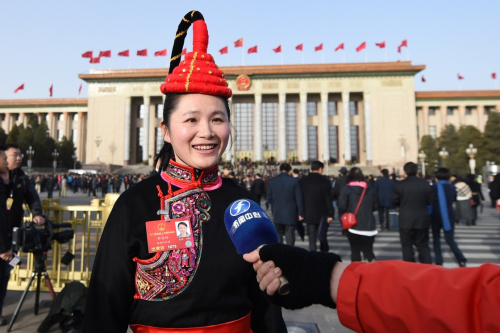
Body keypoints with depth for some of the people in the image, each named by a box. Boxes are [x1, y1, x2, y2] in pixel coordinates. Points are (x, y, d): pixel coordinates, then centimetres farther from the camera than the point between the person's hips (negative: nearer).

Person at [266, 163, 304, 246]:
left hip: (277, 215, 2)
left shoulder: (271, 181, -3)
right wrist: (300, 213, 1)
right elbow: (299, 198, -6)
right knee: (290, 236, 4)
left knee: (278, 236, 15)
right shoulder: (294, 181, -8)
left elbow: (268, 199, 1)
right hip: (291, 214, -2)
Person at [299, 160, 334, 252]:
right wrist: (330, 214, -7)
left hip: (308, 214, 2)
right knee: (322, 236, 10)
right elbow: (328, 199, -10)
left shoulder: (302, 181, 3)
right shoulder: (324, 181, -7)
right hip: (322, 214, -2)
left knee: (312, 237, 7)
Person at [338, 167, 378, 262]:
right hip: (369, 226, 3)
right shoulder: (370, 188, 4)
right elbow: (375, 206, 10)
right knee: (368, 251, 11)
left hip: (354, 225, -3)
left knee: (355, 251, 10)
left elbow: (342, 206, -11)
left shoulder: (347, 189, -8)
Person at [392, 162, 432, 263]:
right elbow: (429, 201, 2)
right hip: (422, 220, 2)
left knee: (407, 246, 7)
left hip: (405, 220, -2)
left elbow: (395, 201, -3)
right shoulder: (425, 184, -4)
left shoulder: (399, 185, -10)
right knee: (423, 246, 14)